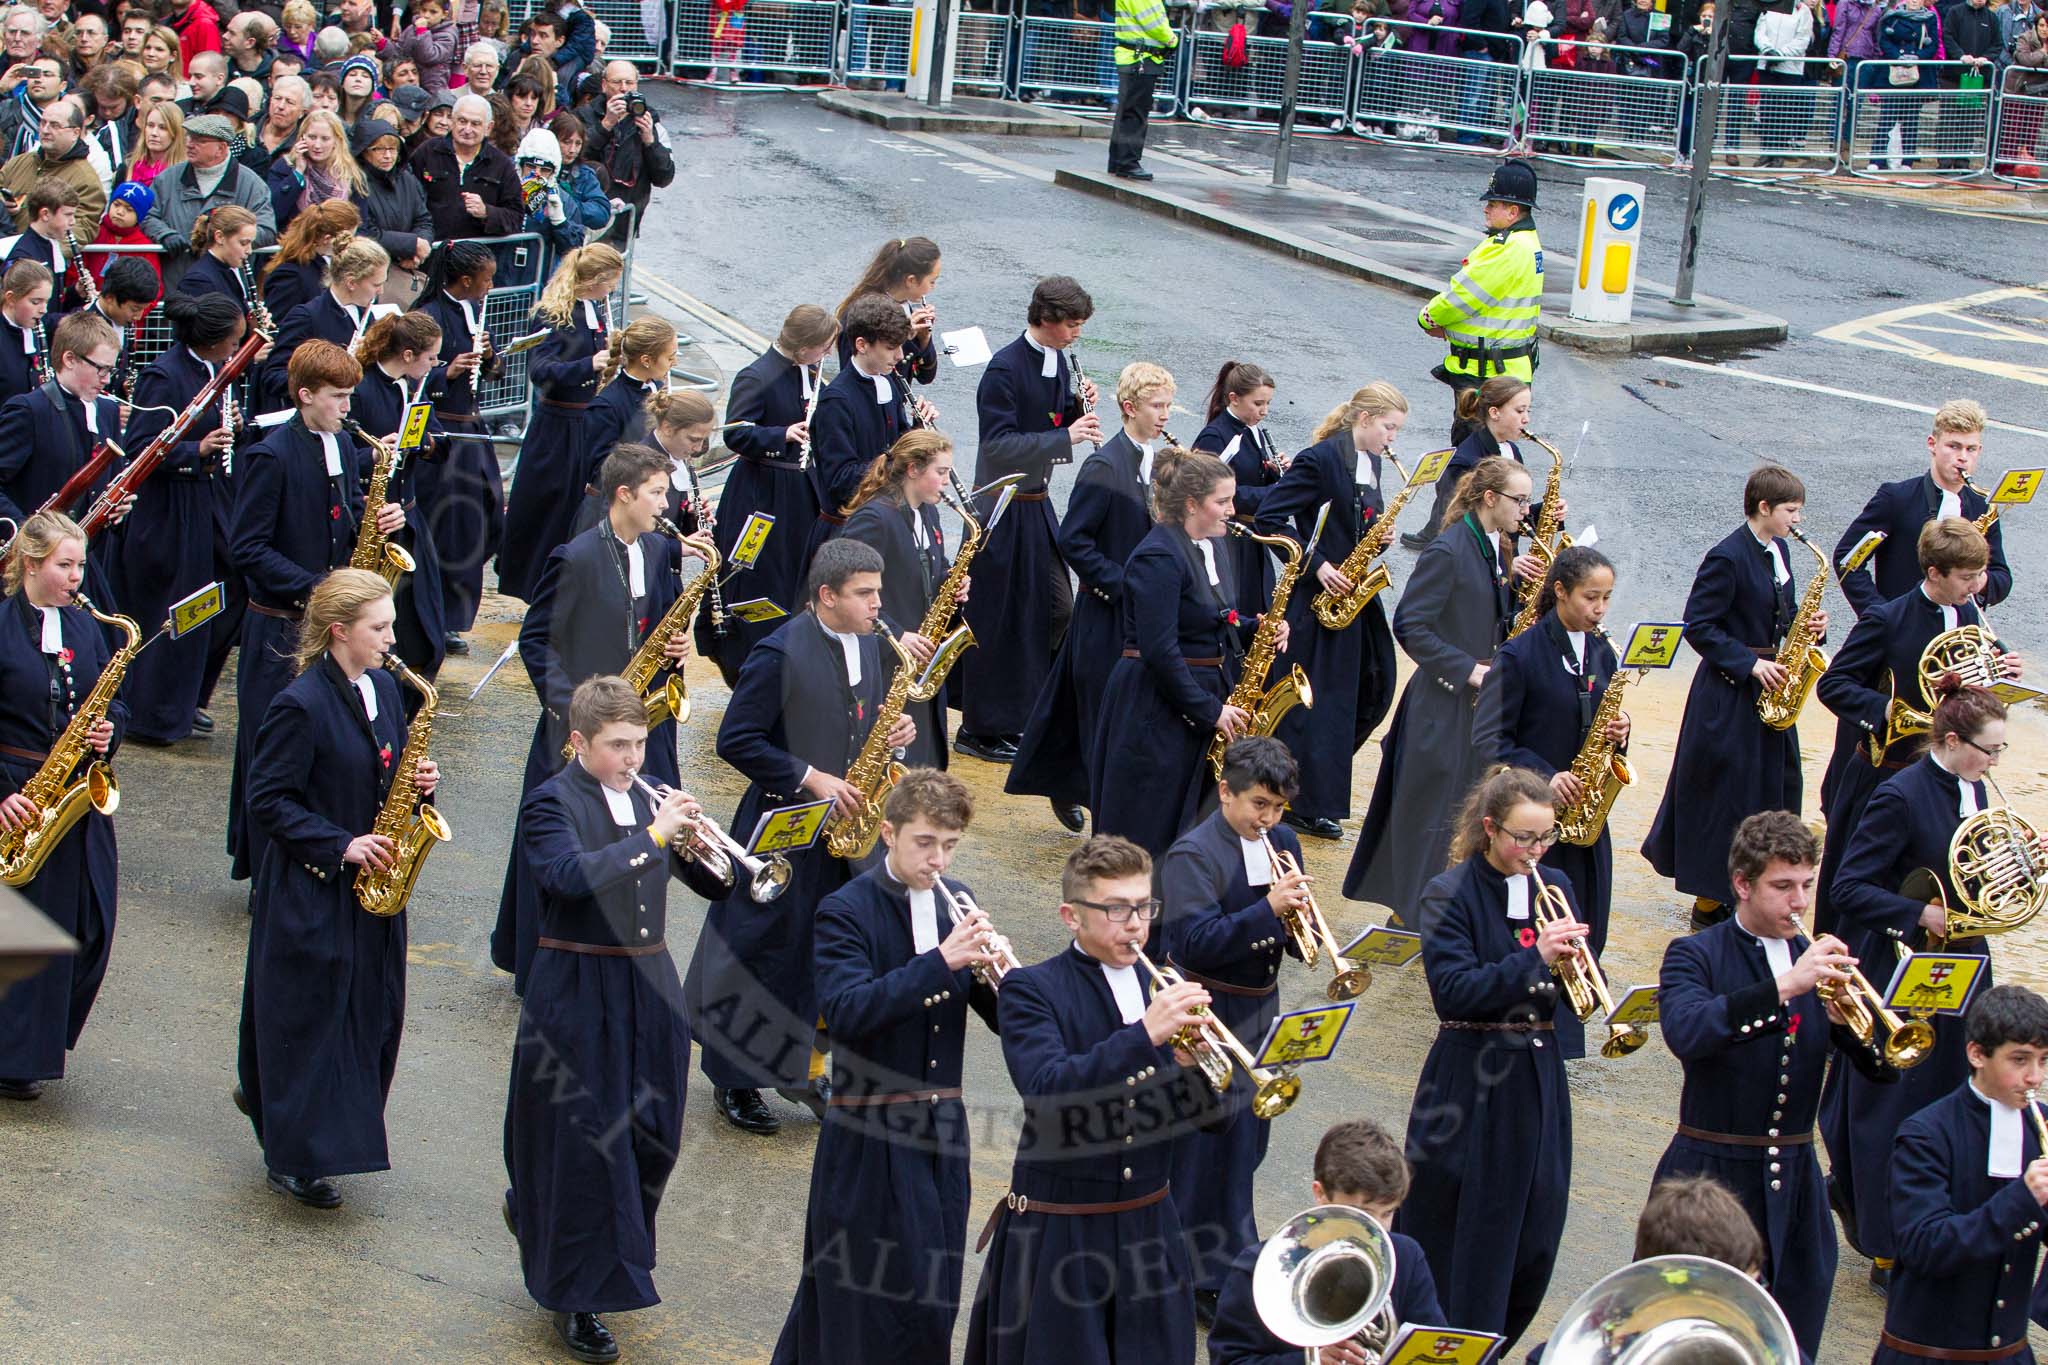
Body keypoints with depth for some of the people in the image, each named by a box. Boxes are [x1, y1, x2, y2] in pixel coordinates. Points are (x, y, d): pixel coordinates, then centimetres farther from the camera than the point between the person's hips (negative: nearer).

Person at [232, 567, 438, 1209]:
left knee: (372, 1008, 12)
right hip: (311, 887, -8)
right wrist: (341, 845, -22)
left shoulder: (383, 687, 6)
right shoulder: (301, 705, -18)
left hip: (372, 884, 8)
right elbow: (268, 801, -16)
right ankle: (295, 1157, 12)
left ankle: (264, 1094, 32)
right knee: (308, 1011, 1)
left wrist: (418, 779, -4)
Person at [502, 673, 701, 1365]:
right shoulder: (552, 802, -9)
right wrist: (652, 835, -28)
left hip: (650, 987, 6)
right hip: (578, 993, -6)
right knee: (582, 1143, 0)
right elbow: (570, 875, -28)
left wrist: (690, 835, -12)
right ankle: (575, 1299, 13)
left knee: (652, 1139, 13)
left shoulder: (650, 796, 9)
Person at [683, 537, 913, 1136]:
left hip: (845, 830, 7)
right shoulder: (781, 653, -18)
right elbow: (736, 740, -18)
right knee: (758, 954, 3)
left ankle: (799, 1067, 26)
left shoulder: (872, 645, 5)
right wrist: (809, 779, -20)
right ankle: (734, 1080, 16)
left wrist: (894, 730, -4)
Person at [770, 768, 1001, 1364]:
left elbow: (1003, 1016, 5)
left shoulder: (956, 903, 8)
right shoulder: (845, 911, -10)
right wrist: (940, 962, -32)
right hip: (871, 1137, -6)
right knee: (882, 1295, -2)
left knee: (934, 1292, 11)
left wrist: (994, 970, -17)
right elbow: (845, 1012, -26)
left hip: (941, 1126, 6)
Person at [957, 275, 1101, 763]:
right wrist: (1065, 436, -29)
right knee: (997, 618, -2)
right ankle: (980, 730, 8)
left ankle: (1017, 706, 26)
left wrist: (1078, 407, -4)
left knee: (1057, 606, 11)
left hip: (1036, 504, 9)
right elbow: (999, 444, -25)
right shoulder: (1004, 369, -19)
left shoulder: (1059, 362, 7)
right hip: (1003, 508, -9)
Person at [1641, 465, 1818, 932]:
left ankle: (1744, 893, 22)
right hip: (1730, 696, -9)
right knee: (1725, 799, -1)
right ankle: (1711, 902, 10)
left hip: (1769, 691, 9)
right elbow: (1698, 626, -18)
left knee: (1778, 789, 11)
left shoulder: (1777, 548, 9)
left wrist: (1805, 626, -3)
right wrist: (1750, 663, -22)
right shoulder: (1728, 557, -17)